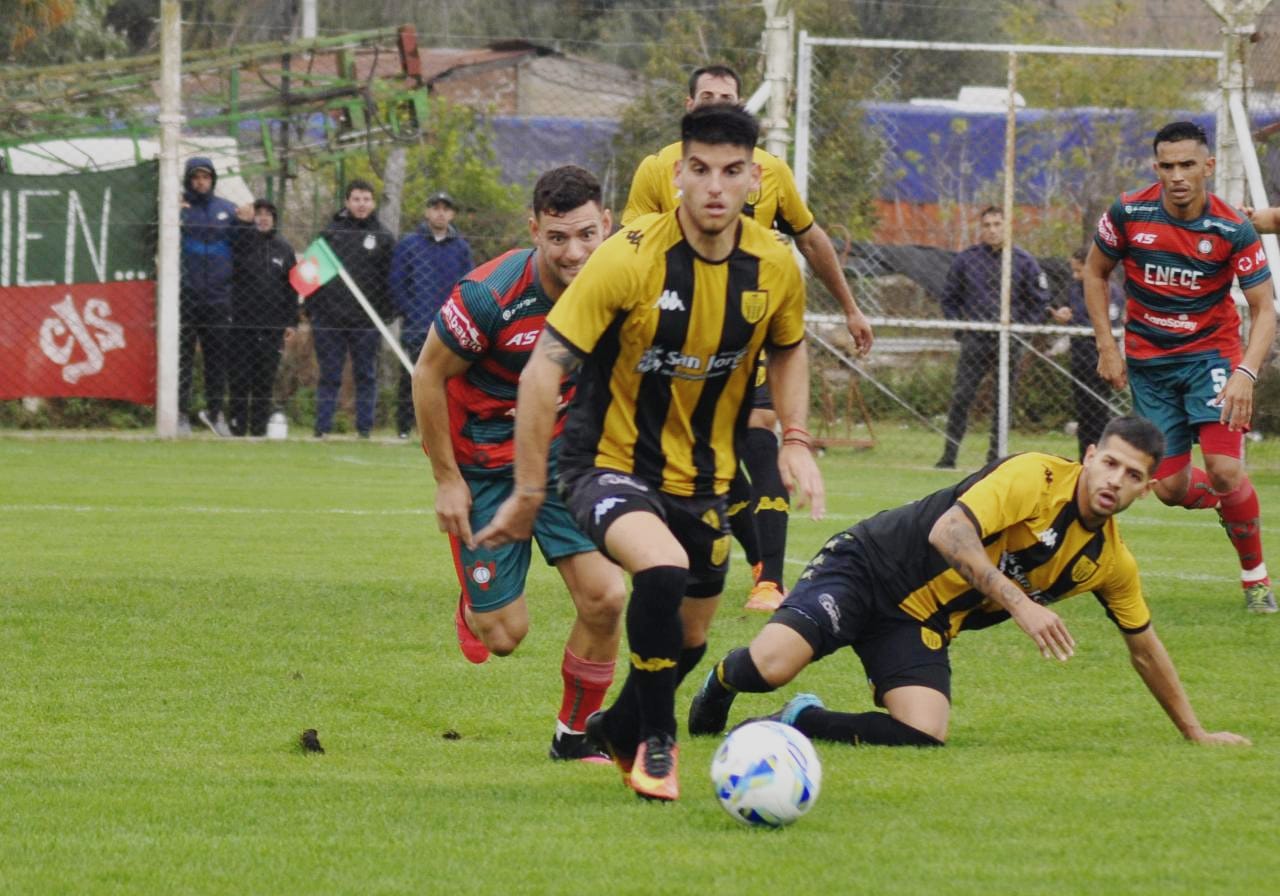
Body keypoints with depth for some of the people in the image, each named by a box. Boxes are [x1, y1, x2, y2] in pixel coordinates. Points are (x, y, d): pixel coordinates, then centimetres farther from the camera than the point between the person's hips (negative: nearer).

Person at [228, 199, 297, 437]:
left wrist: (292, 322, 6)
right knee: (240, 377, -2)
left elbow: (292, 287, 12)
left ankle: (259, 427, 9)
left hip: (273, 325, 2)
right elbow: (228, 278, 0)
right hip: (243, 321, -2)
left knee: (266, 379, 4)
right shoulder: (241, 243, 2)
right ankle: (237, 425, 2)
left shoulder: (283, 248, 11)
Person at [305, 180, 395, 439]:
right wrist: (311, 310, 3)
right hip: (329, 319, 1)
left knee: (366, 376, 5)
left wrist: (385, 313, -4)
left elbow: (391, 279, 4)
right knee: (329, 377, 3)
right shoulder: (330, 232, 8)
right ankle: (322, 428, 5)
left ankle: (365, 428, 9)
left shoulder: (383, 238, 6)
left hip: (366, 321, -1)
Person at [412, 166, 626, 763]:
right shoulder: (490, 294, -28)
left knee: (605, 596, -12)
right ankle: (474, 604, 38)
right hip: (484, 461, -3)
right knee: (504, 635, -2)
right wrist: (447, 481, -10)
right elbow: (428, 376, -13)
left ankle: (574, 736, 11)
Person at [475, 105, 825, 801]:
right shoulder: (629, 258, -22)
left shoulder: (774, 267, -8)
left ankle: (617, 732, 46)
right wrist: (528, 493, -17)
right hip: (610, 463, -5)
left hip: (703, 476, 5)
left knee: (689, 637, 15)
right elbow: (543, 370, -19)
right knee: (663, 567, -33)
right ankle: (656, 742, -14)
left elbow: (788, 348, 16)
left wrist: (796, 440, 0)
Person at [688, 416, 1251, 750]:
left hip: (921, 624, 6)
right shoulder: (1035, 478, -17)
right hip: (867, 566, -6)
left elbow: (1145, 648, 20)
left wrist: (1194, 732, 24)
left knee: (924, 736, -25)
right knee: (771, 665, -29)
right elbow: (948, 533, -29)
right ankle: (719, 688, 10)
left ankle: (799, 722, 0)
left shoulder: (1113, 564, 4)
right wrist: (1019, 604, -35)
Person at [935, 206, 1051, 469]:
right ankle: (949, 456, -4)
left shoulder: (1023, 261, 3)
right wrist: (961, 329, 2)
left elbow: (1039, 302, 9)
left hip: (1009, 342, 1)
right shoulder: (965, 260, 3)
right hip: (975, 341, -1)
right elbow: (949, 299, 12)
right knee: (961, 397, -7)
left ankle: (996, 456, 11)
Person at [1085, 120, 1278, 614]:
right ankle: (1230, 498, 35)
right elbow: (1095, 272, 7)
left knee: (1225, 470, -19)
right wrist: (1106, 347, 1)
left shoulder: (1234, 230, -16)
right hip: (1148, 360, 2)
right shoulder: (1128, 214, -11)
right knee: (1171, 488, -1)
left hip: (1211, 353, -2)